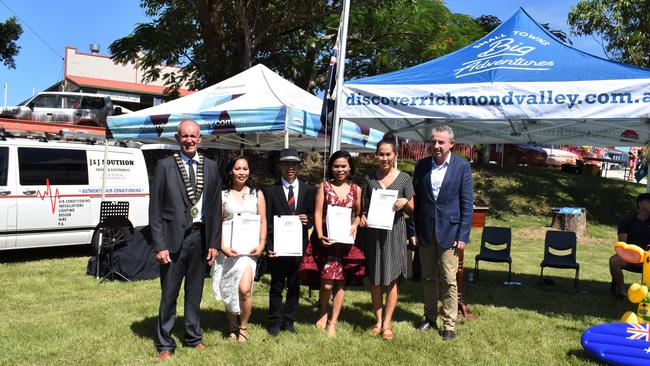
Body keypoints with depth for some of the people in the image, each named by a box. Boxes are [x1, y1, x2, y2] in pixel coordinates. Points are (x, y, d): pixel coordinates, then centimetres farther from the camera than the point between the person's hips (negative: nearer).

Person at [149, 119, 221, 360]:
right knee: (169, 293, 5)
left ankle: (193, 336, 31)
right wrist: (159, 246, -10)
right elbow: (155, 209, -5)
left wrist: (214, 243, 4)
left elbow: (215, 207, 8)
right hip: (174, 236, -3)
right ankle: (165, 344, 20)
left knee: (195, 292, 15)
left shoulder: (211, 167, 6)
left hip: (200, 236, 3)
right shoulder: (165, 166, -4)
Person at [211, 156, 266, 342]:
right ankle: (232, 327, 27)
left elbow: (263, 221, 7)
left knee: (244, 289, -15)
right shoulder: (222, 195, 5)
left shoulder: (257, 194, 8)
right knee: (228, 291, 9)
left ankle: (243, 327, 5)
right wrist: (222, 247, -11)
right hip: (227, 248, 1)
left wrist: (261, 245, -5)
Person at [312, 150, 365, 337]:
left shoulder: (355, 189, 9)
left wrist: (354, 227, -6)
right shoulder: (324, 186, 3)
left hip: (346, 241, 2)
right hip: (327, 240, -2)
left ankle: (332, 322, 18)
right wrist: (320, 236, -14)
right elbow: (318, 213, -2)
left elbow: (358, 214, 15)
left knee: (341, 283, 5)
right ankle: (324, 313, 20)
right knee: (327, 283, -10)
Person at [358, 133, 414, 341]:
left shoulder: (404, 179, 2)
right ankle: (378, 321, 20)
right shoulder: (369, 178, 5)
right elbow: (364, 206, 12)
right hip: (373, 233, 2)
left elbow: (411, 210, 6)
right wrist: (362, 216, -9)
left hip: (394, 232, -2)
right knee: (375, 279, 7)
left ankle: (387, 323, 12)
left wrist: (405, 202, -15)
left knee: (391, 279, 2)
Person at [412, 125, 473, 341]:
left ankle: (449, 325, 10)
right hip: (426, 231, 3)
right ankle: (430, 318, 27)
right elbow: (416, 199, 8)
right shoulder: (422, 165, 5)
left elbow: (467, 203, -4)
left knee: (449, 280, -1)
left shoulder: (462, 166, -4)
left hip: (449, 231, -3)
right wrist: (414, 230, 3)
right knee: (428, 278, 13)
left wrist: (463, 235, -9)